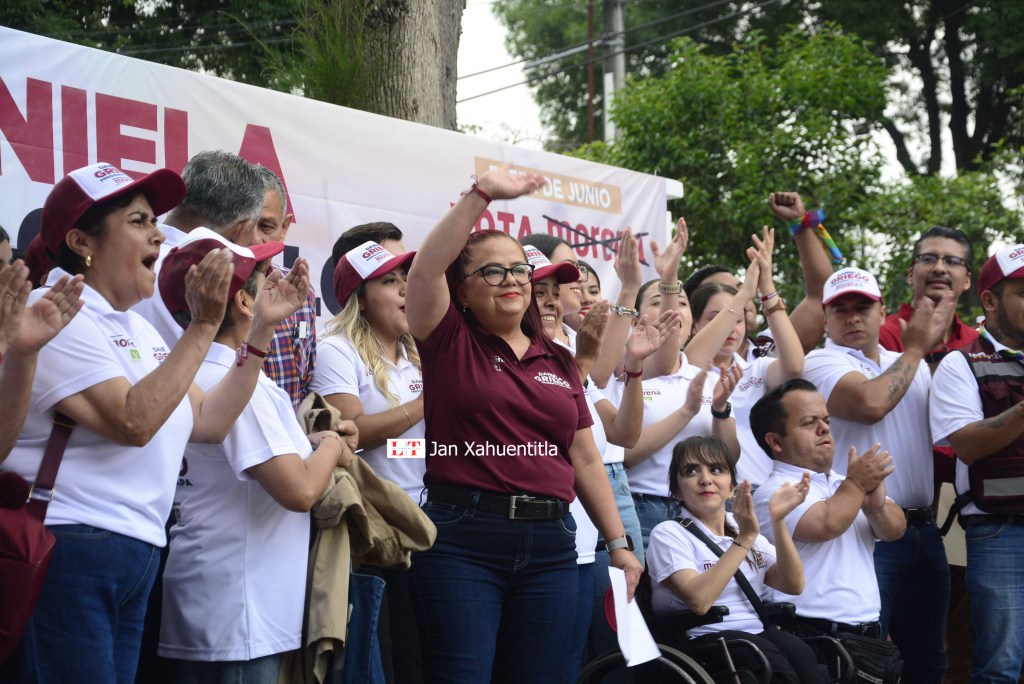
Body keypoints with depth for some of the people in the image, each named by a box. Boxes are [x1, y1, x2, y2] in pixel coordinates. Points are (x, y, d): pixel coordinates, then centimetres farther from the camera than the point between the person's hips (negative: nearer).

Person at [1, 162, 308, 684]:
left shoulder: (136, 329, 18)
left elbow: (209, 421, 14)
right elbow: (133, 422, -21)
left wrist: (261, 328, 10)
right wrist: (203, 326, -19)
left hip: (134, 559, 9)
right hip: (65, 551, -9)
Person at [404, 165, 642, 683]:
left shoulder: (557, 362, 16)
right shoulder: (449, 341, 4)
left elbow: (586, 460, 17)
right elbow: (425, 270, -14)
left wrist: (619, 543, 13)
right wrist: (481, 195, -21)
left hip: (549, 544, 5)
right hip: (463, 538, -4)